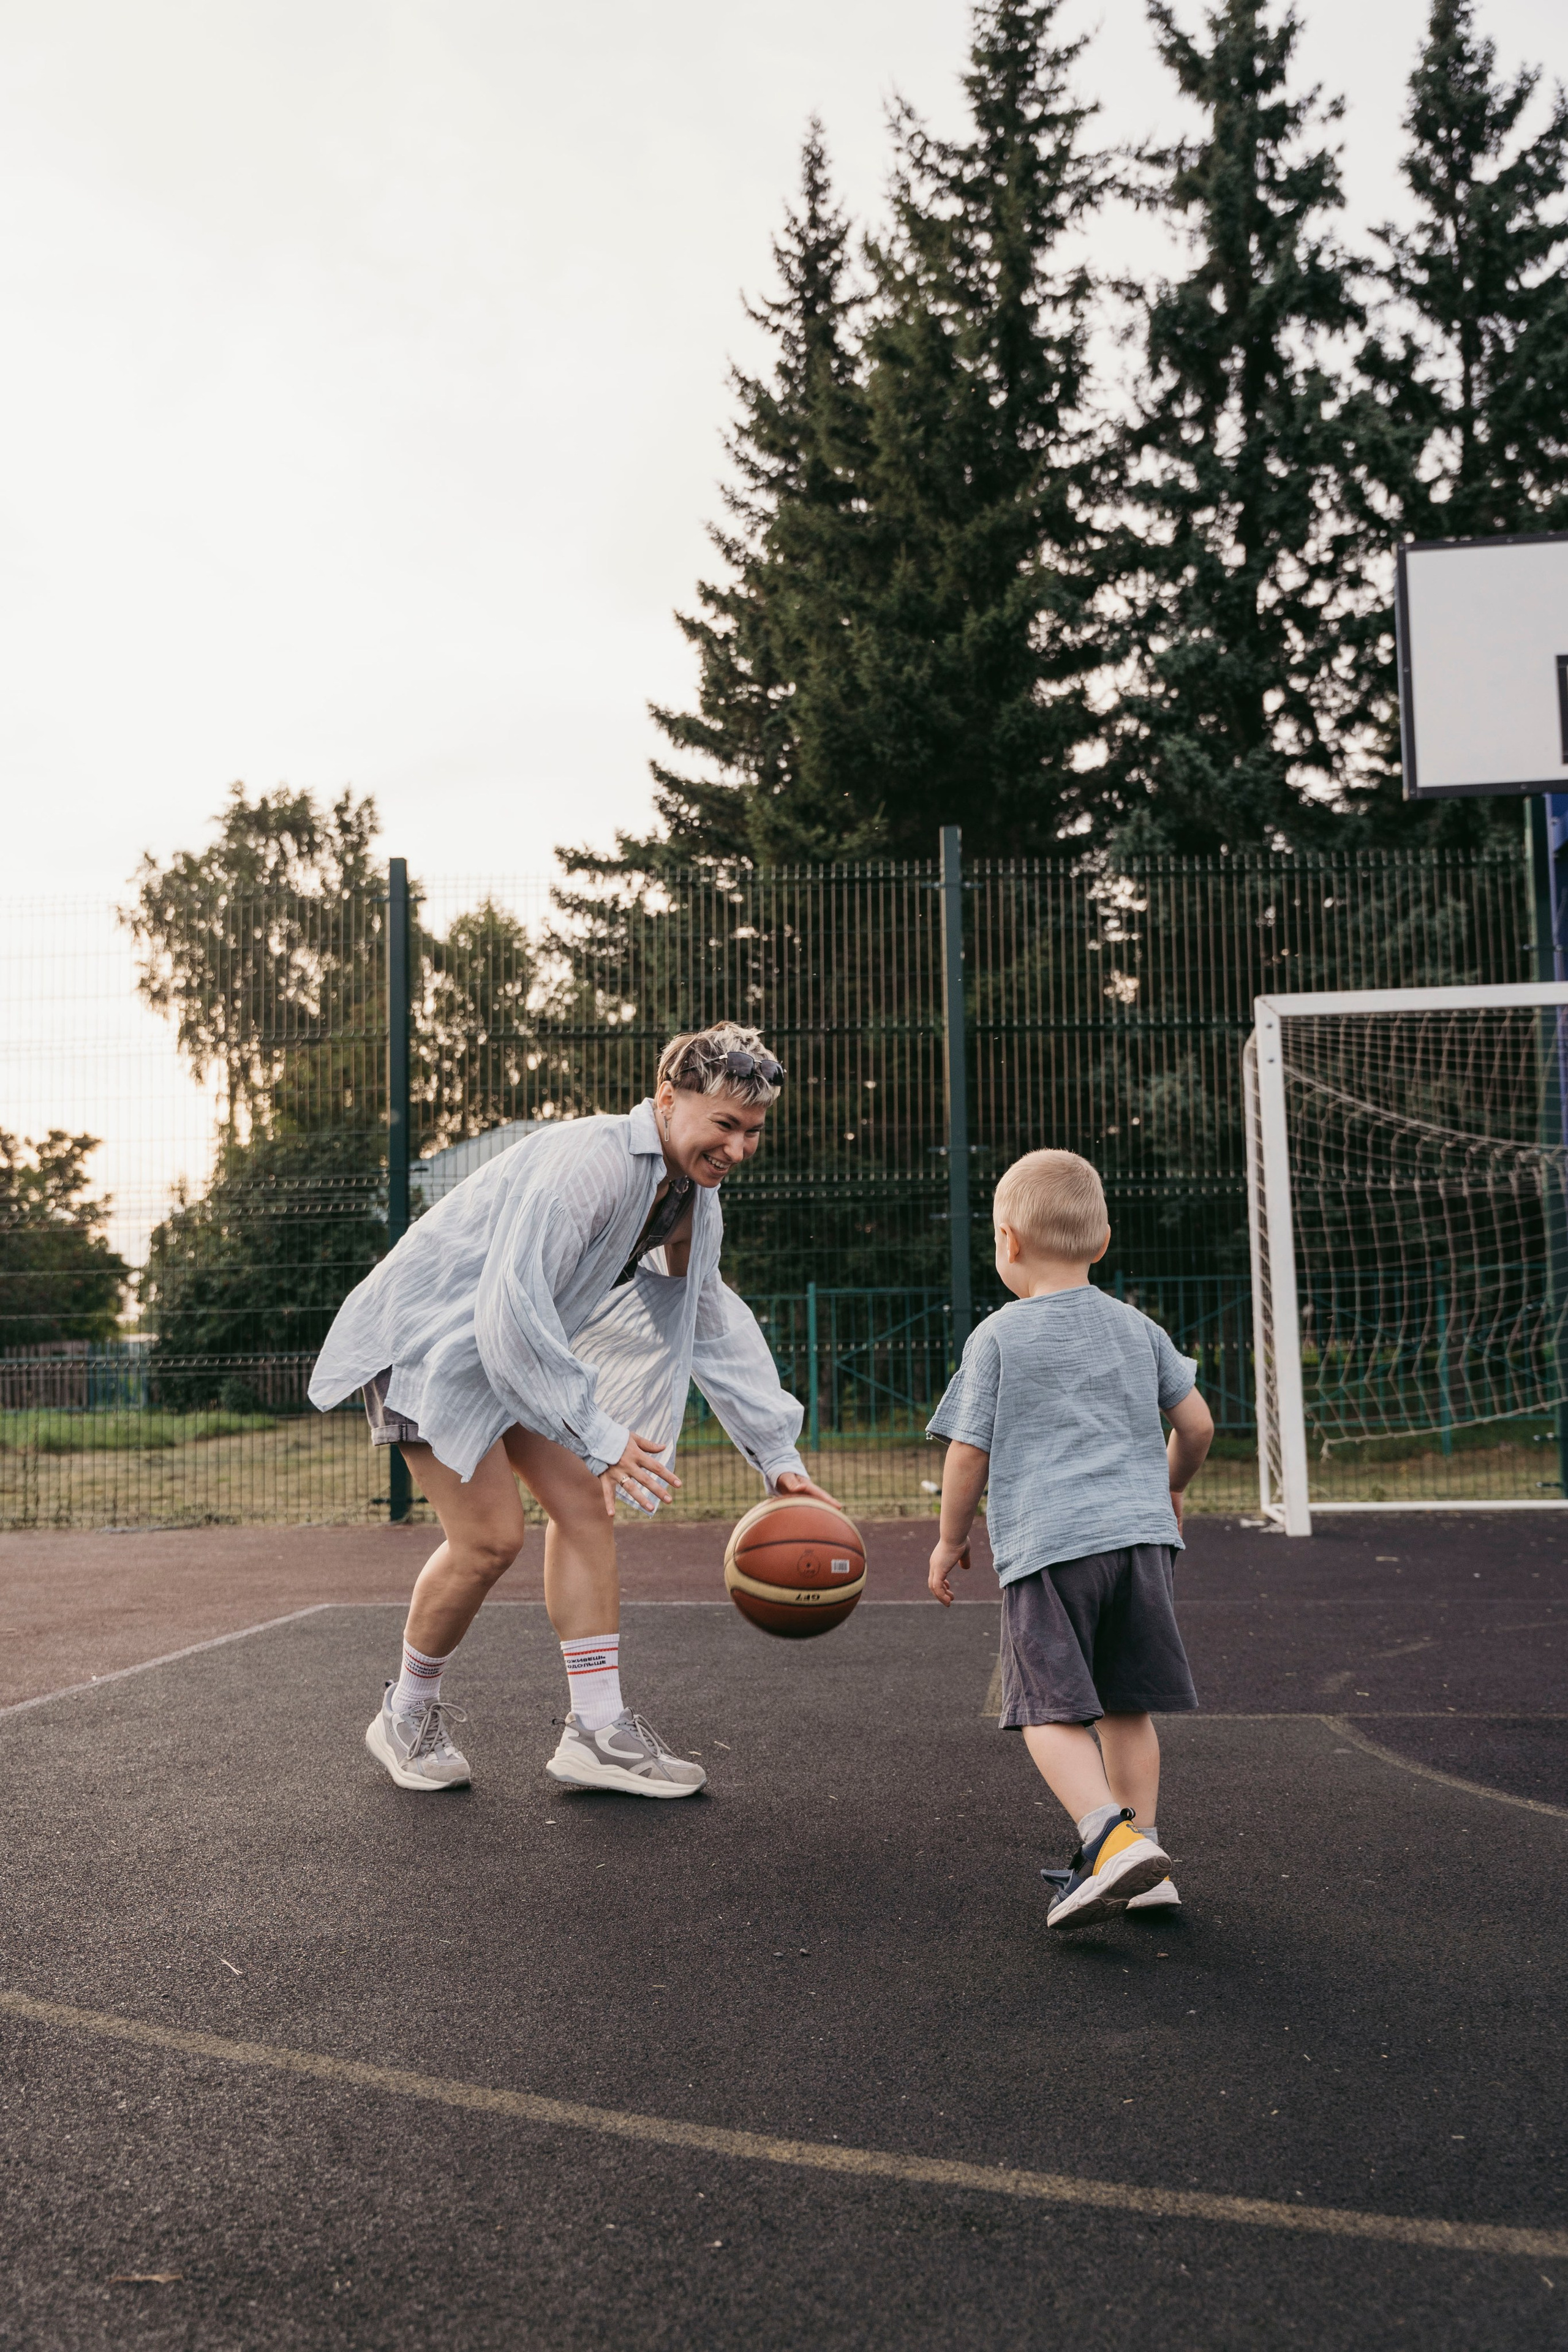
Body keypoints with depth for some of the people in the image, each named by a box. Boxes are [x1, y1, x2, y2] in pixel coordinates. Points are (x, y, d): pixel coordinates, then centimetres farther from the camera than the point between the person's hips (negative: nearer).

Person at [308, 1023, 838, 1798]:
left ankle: (598, 1732, 7)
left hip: (520, 1348, 9)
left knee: (585, 1508, 1)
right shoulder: (590, 1164, -31)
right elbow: (512, 1311, -35)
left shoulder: (696, 1199, -1)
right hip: (430, 1334, -9)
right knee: (490, 1537, -10)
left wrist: (778, 1456, 4)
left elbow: (717, 1327, 9)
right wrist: (598, 1435, -33)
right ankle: (408, 1717, 14)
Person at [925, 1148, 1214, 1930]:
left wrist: (950, 1540, 13)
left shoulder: (997, 1337, 0)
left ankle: (1111, 1838, -22)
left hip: (1045, 1544, -5)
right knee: (1127, 1706, 13)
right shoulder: (1135, 1327, 14)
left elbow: (968, 1454, 0)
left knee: (1051, 1710, -4)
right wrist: (1170, 1486, 34)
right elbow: (1196, 1424, 15)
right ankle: (1140, 1865, 17)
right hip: (1139, 1531, 5)